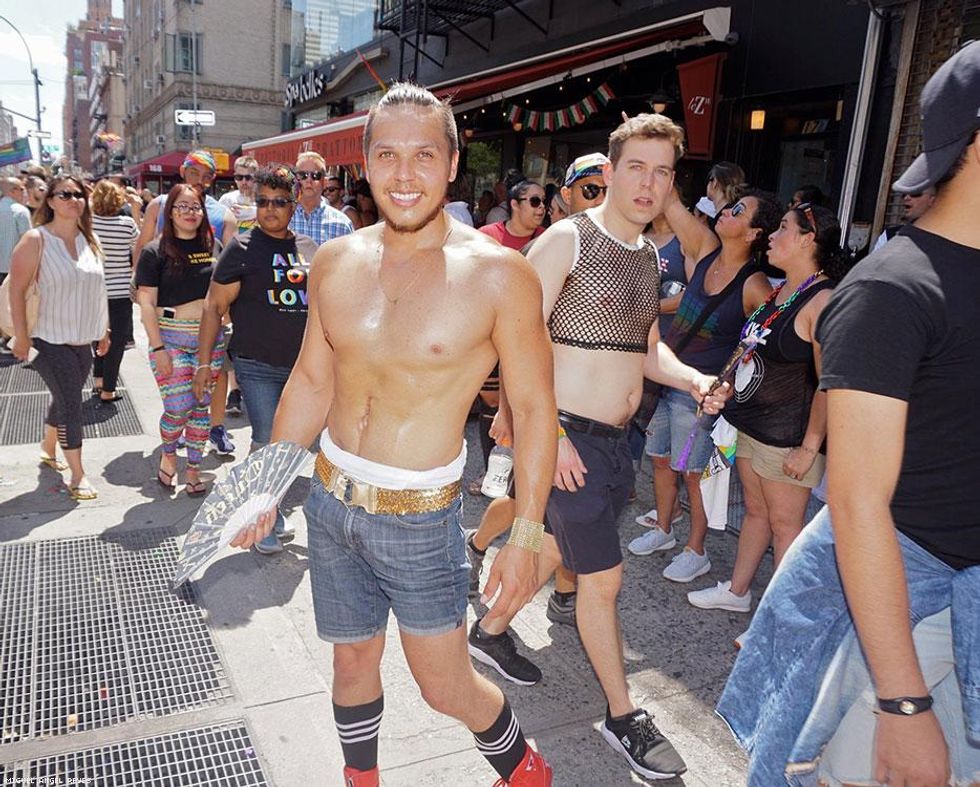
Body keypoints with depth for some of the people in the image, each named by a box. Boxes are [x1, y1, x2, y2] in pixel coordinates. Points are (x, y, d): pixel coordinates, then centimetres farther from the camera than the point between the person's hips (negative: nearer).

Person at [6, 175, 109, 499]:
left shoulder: (90, 239, 7)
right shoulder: (36, 240, -11)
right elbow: (17, 290, -11)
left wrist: (104, 330, 15)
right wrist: (21, 336, -13)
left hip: (83, 339, 6)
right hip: (51, 340, -6)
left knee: (64, 399, 18)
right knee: (71, 402, -6)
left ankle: (48, 448, 42)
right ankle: (77, 474, 6)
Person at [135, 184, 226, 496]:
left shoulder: (213, 246, 8)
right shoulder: (156, 252, -4)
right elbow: (146, 303, -6)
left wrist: (223, 335, 9)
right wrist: (158, 348, -13)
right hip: (172, 337, -4)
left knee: (202, 407, 7)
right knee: (178, 409, -7)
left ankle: (193, 470, 20)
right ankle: (168, 454, 24)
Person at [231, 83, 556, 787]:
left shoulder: (496, 273, -15)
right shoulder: (334, 263, -1)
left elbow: (534, 407, -11)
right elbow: (311, 381, 10)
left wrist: (526, 537, -11)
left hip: (421, 518, -4)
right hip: (331, 499, 5)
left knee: (445, 687, 8)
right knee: (353, 663, 21)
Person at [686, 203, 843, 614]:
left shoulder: (823, 300, -19)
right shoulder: (777, 291, 10)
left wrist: (810, 446, -20)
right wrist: (733, 404, 17)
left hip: (787, 436, -9)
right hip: (751, 424, 9)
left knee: (784, 522, 3)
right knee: (755, 511, 20)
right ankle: (736, 590, 34)